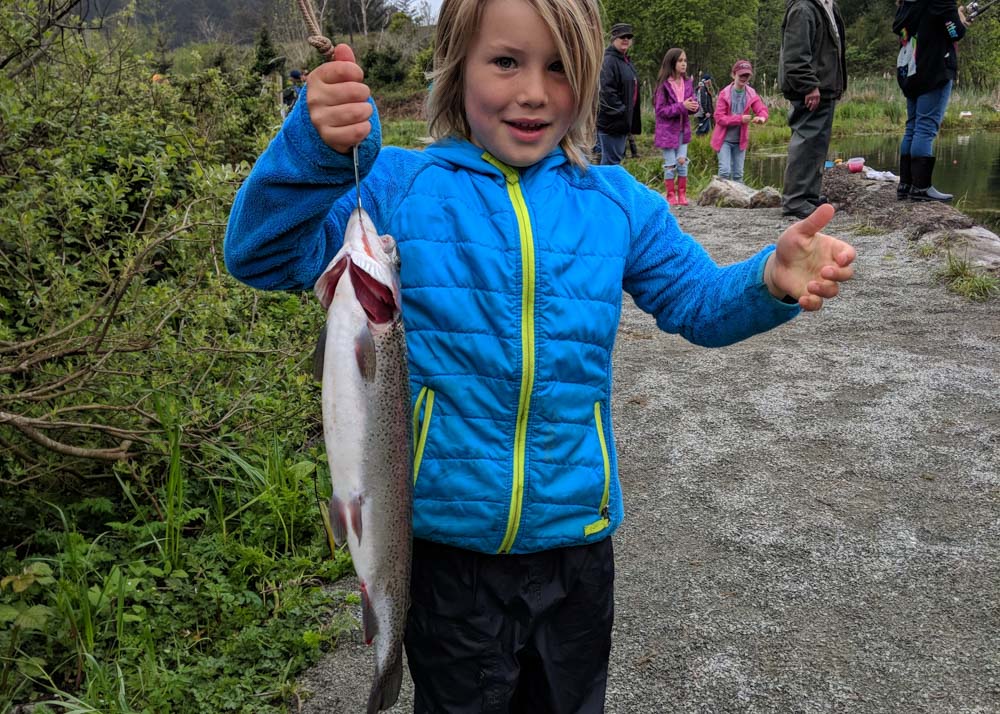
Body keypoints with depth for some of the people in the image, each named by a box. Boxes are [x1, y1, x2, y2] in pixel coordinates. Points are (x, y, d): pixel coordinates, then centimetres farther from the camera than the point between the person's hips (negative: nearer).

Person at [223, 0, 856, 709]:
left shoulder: (618, 203, 0)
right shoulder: (398, 185, -8)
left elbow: (700, 302, 5)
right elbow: (262, 257, -15)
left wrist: (771, 280, -18)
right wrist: (316, 151, -33)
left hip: (576, 538, 3)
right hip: (447, 540, -2)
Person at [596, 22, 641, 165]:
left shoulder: (626, 61, 19)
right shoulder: (609, 61, -13)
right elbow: (607, 90, -22)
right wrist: (620, 112, -21)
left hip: (622, 120, 10)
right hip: (611, 121, -10)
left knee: (617, 157, 14)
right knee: (611, 160, -7)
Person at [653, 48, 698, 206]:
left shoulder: (688, 83, 3)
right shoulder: (664, 85, -12)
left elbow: (692, 102, 13)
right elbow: (660, 110, -15)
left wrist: (694, 106, -12)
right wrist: (682, 106, -22)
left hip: (683, 129, 4)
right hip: (668, 130, -4)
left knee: (682, 162, 5)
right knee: (670, 164, 2)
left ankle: (682, 195, 13)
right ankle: (670, 196, 12)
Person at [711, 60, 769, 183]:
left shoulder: (752, 94, 0)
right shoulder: (725, 93, -11)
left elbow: (762, 109, -5)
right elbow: (719, 118, -15)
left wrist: (762, 117, -30)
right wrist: (740, 119, -25)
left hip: (740, 140, 4)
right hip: (724, 139, -4)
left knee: (738, 173, 8)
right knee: (725, 171, -13)